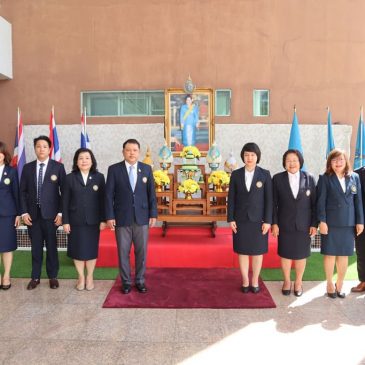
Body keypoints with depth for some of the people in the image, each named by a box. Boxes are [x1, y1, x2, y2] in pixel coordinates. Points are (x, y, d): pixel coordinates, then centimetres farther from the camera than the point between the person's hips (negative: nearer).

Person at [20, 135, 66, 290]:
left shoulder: (58, 167, -1)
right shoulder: (27, 167, 8)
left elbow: (64, 191, -3)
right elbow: (22, 191, 8)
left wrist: (61, 213, -8)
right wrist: (24, 212, -1)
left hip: (51, 213, -2)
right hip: (32, 213, 2)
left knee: (51, 246, 6)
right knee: (36, 247, 10)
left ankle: (52, 276, 19)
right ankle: (35, 277, 21)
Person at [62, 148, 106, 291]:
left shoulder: (99, 177, 1)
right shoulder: (70, 178, 1)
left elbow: (103, 200, 1)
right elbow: (65, 201, 0)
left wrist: (103, 219, -3)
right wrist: (65, 221, -4)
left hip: (93, 221, 0)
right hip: (76, 221, 0)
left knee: (91, 249, 8)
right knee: (78, 250, 6)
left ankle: (90, 277, 25)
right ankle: (81, 277, 23)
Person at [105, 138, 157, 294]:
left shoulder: (147, 169, 4)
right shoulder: (114, 169, -1)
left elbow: (151, 193, 6)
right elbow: (109, 195, -3)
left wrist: (153, 214, 1)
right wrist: (110, 216, -8)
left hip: (142, 217, 2)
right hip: (122, 218, -1)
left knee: (141, 251, 8)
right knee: (123, 252, 7)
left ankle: (140, 280, 24)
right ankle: (126, 281, 23)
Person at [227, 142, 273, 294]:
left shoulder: (265, 174, -3)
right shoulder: (236, 174, 0)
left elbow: (269, 199, -4)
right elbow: (231, 198, 1)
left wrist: (268, 221, -8)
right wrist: (231, 219, -4)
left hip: (258, 220, -1)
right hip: (241, 220, 1)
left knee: (257, 252, 9)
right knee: (242, 251, 8)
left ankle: (255, 281, 24)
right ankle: (245, 281, 22)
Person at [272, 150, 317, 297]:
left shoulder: (309, 178, -1)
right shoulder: (277, 178, -3)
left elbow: (314, 203, 0)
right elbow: (273, 203, -2)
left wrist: (314, 224, -3)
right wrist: (274, 223, -7)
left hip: (304, 224, 1)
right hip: (285, 224, 0)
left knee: (301, 254, 11)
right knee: (285, 254, 10)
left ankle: (298, 282, 30)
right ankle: (287, 281, 30)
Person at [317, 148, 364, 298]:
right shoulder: (325, 178, -3)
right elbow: (321, 201, -6)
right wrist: (322, 221, -12)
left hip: (348, 223, 3)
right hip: (330, 222, -3)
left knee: (344, 255, 9)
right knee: (330, 254, 5)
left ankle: (340, 285, 23)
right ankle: (330, 284, 21)